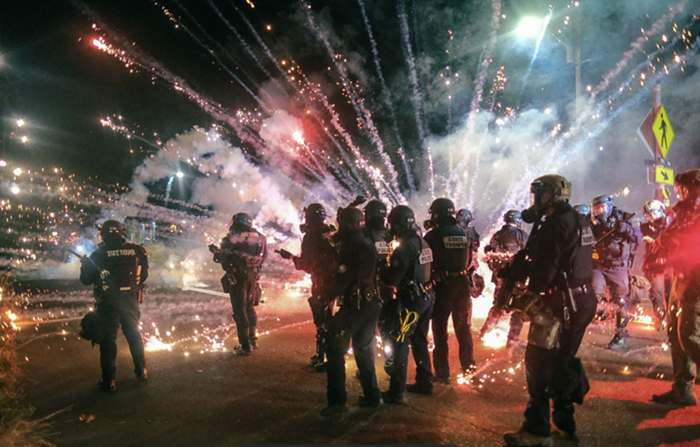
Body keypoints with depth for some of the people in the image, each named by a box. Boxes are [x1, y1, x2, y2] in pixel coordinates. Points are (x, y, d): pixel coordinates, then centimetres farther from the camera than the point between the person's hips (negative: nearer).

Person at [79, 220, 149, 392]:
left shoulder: (99, 255, -10)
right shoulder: (136, 251, -4)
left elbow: (86, 279, -1)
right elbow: (144, 275, 7)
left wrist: (85, 263, 17)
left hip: (108, 303, -3)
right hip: (130, 301, 3)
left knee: (108, 338, 5)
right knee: (133, 334, 19)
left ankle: (108, 380, 6)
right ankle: (141, 371, 27)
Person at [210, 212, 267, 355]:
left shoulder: (231, 238, -10)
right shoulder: (259, 238, 4)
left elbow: (221, 258, -6)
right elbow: (263, 257, 12)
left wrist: (216, 250, 15)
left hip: (237, 276, -5)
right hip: (253, 275, 5)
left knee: (240, 310, 1)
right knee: (250, 307, 21)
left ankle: (245, 346, 2)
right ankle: (253, 340, 29)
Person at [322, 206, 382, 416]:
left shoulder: (350, 247, -14)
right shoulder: (368, 245, 11)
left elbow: (341, 278, -18)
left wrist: (325, 295, -5)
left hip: (354, 305, -8)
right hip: (372, 303, 8)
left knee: (336, 350, 0)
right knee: (364, 349, 18)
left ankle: (337, 399, -1)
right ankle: (372, 396, 22)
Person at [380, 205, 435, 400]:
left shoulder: (405, 247, -17)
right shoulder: (423, 243, 9)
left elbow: (392, 279, -19)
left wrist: (382, 268, 0)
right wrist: (393, 263, 13)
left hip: (410, 300, -9)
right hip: (426, 297, 9)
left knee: (399, 344, -3)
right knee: (420, 341, 20)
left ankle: (397, 392, -2)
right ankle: (424, 382, 29)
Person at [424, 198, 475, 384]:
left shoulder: (433, 235, -10)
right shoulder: (463, 234, 4)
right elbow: (469, 261, 9)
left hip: (442, 285, -4)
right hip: (462, 283, 5)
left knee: (440, 328, 4)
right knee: (463, 327, 18)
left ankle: (442, 372, 6)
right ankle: (468, 366, 28)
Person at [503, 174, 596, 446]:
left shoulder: (555, 225, -17)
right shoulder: (579, 222, 14)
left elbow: (544, 269, -23)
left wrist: (529, 297, -13)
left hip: (559, 305, -10)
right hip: (582, 301, 10)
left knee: (539, 364, -3)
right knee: (562, 361, 18)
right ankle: (564, 423, 28)